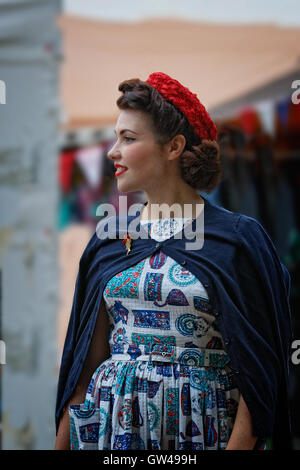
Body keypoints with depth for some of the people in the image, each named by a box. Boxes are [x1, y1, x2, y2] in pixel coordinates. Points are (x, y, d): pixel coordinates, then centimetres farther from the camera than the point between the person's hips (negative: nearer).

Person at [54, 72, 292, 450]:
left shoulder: (238, 239, -6)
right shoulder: (108, 240, 7)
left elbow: (256, 367, -10)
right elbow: (88, 361, 8)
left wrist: (238, 445, -19)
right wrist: (61, 443, 3)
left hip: (200, 430, -4)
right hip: (111, 426, 4)